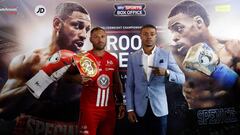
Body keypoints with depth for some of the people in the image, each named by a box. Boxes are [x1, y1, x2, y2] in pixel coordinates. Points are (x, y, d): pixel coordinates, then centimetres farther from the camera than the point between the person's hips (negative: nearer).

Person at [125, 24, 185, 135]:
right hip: (140, 109, 1)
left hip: (159, 108, -1)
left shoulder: (166, 55, -1)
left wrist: (166, 72, -22)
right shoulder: (133, 57, 3)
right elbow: (129, 85, 3)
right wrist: (130, 109, -1)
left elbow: (182, 79, -3)